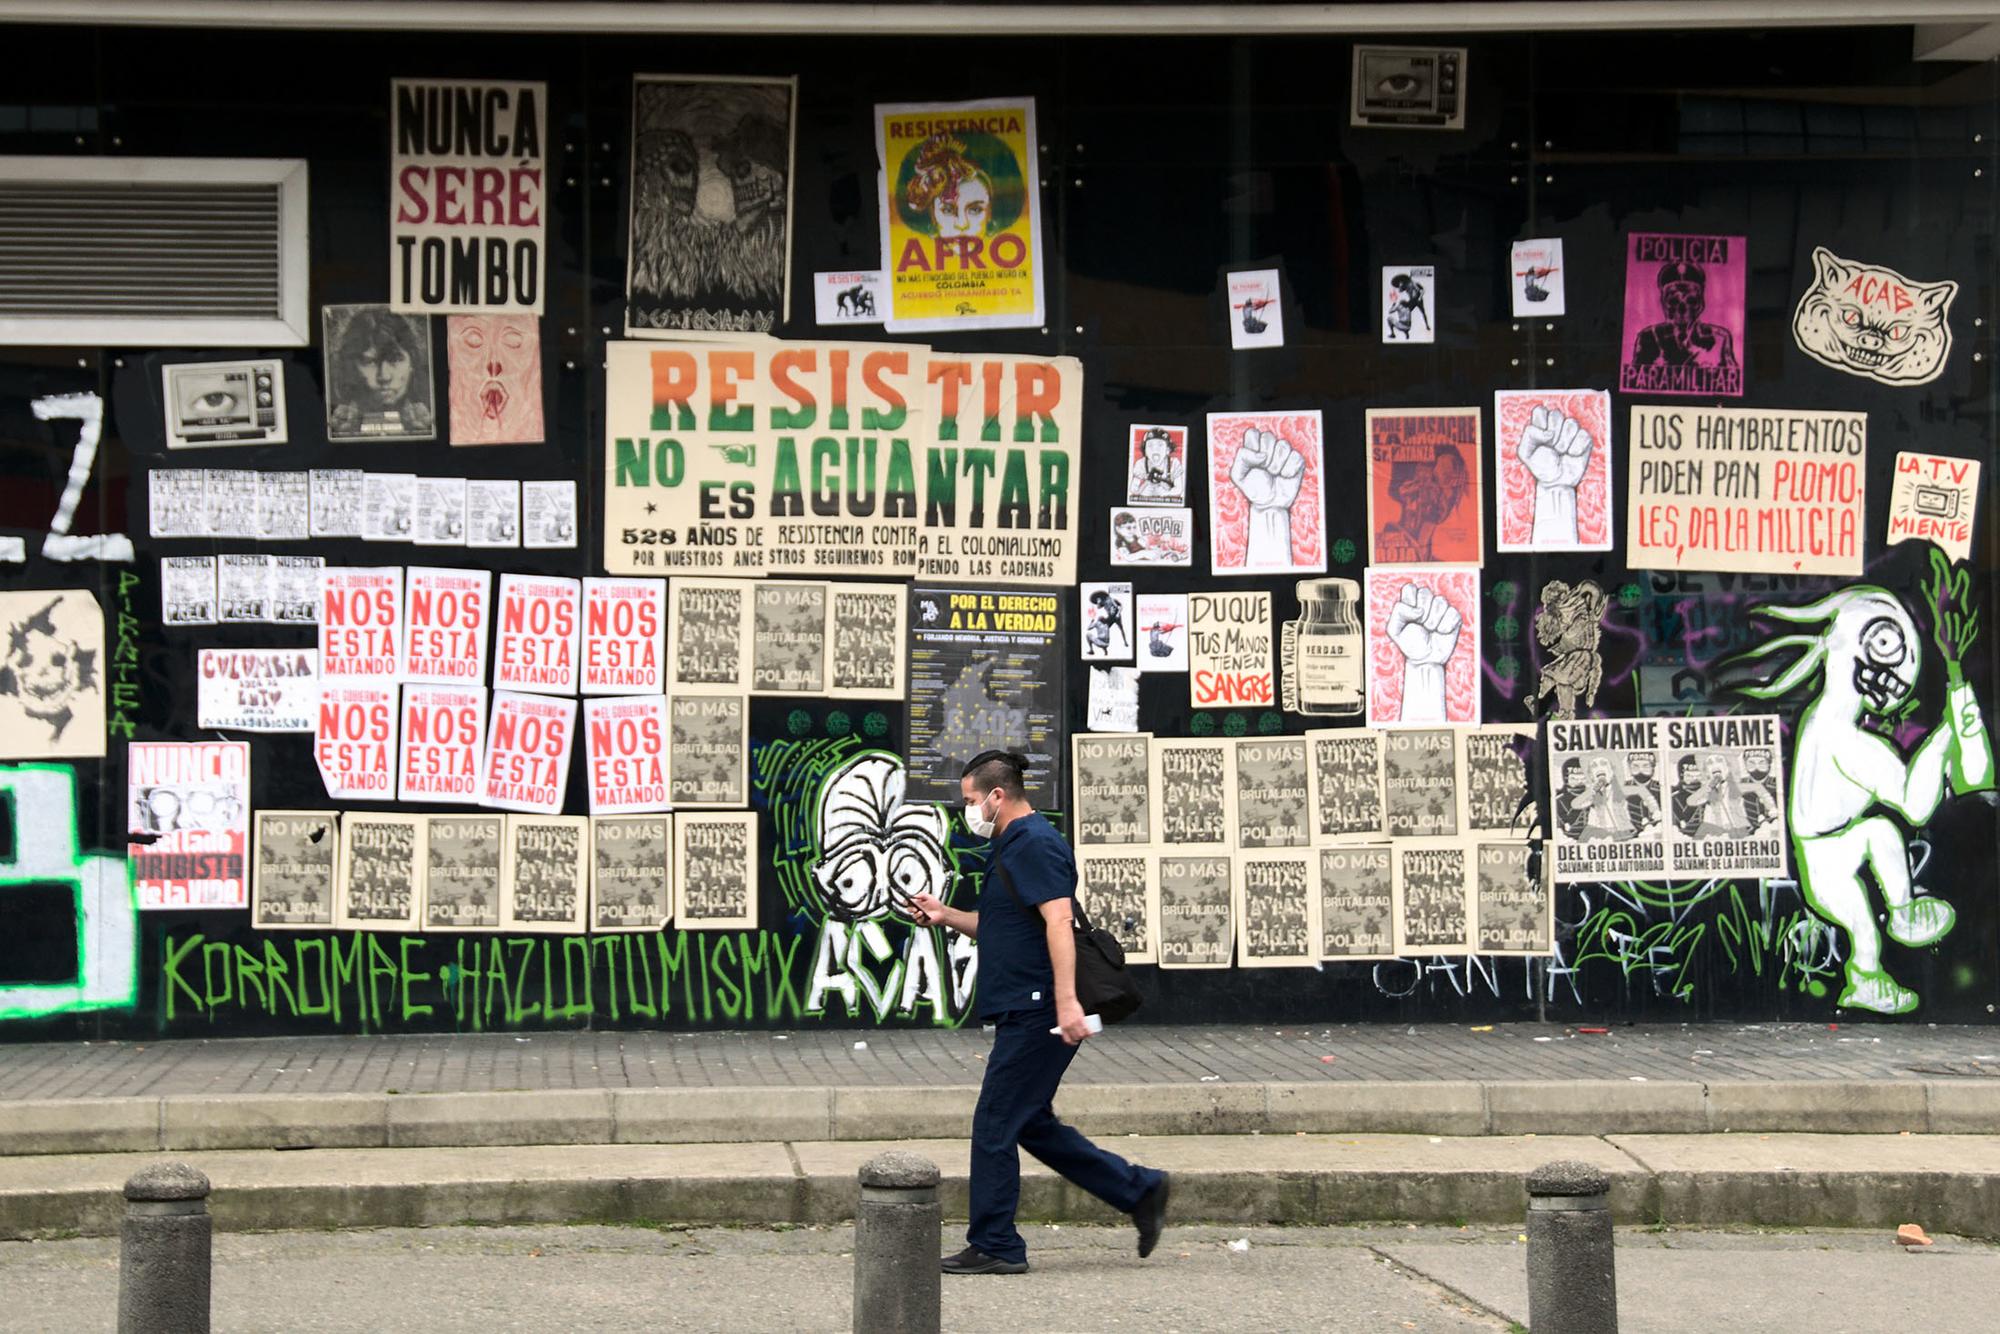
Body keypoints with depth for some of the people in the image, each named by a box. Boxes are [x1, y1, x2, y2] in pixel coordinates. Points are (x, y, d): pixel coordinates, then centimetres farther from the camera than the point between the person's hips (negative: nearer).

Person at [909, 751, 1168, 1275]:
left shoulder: (1035, 844, -14)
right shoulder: (1011, 846, 19)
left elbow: (1058, 921, -23)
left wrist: (1066, 1002, -31)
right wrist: (945, 915, 16)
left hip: (1036, 1013, -11)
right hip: (1023, 1013, 11)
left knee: (995, 1124, -5)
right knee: (1032, 1125, 13)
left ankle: (995, 1246, 2)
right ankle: (1139, 1191, 18)